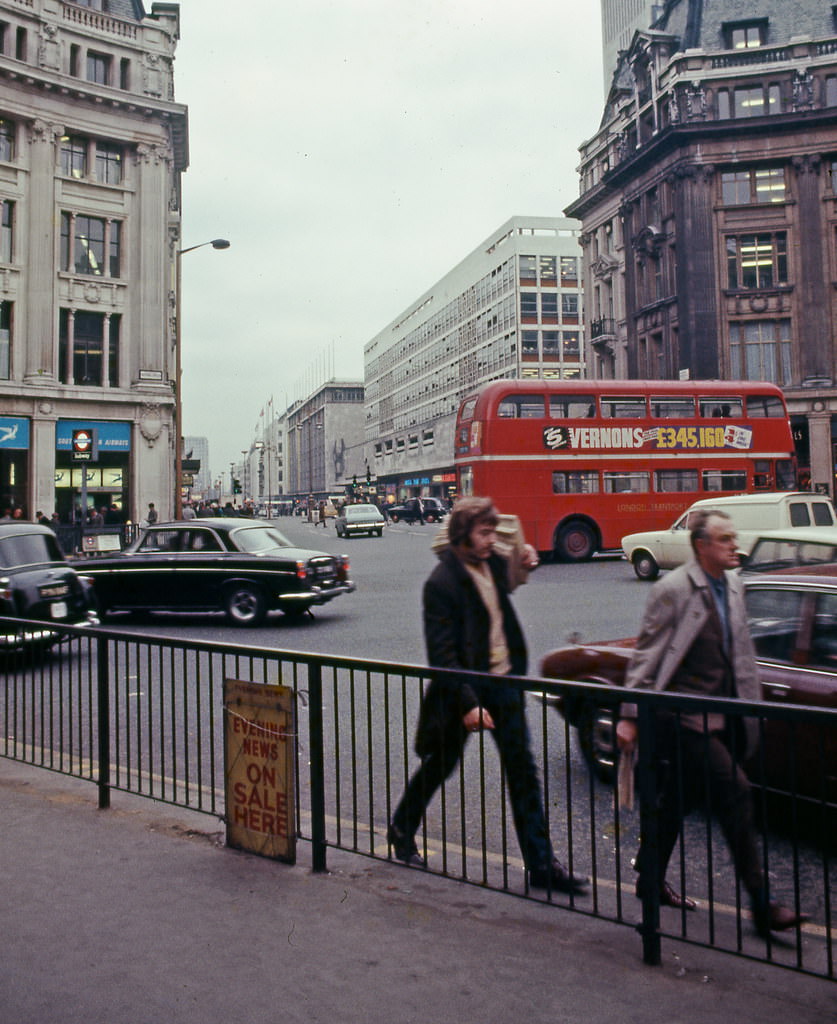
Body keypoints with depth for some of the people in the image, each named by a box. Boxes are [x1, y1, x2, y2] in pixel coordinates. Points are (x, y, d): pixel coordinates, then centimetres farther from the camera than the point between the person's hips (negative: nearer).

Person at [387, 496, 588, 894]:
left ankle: (541, 864, 13)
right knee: (438, 766, 12)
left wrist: (524, 563, 11)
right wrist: (468, 704, -24)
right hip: (464, 687, -6)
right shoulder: (441, 582, -19)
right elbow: (442, 653, -21)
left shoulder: (493, 563, 2)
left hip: (503, 682, 6)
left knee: (523, 771, 6)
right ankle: (402, 832, 37)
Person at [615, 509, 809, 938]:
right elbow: (646, 657, -11)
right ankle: (761, 904, -1)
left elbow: (742, 655, 18)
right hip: (684, 717, -7)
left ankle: (650, 879, 31)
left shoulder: (733, 588, 10)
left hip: (720, 718, 8)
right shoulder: (673, 590, -13)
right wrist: (629, 716, -12)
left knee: (676, 801, 16)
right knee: (735, 792, -11)